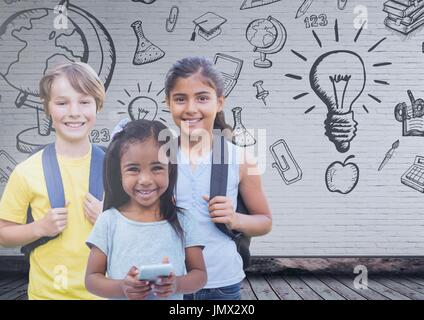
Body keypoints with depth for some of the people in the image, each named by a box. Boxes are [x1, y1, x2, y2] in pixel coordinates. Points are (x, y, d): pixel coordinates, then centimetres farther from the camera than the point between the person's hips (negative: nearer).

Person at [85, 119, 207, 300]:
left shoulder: (181, 221, -9)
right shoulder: (109, 221, -11)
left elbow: (200, 274, -5)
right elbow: (92, 278, -7)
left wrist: (177, 284, -23)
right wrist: (122, 288, -24)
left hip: (171, 295, 1)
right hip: (122, 294, 0)